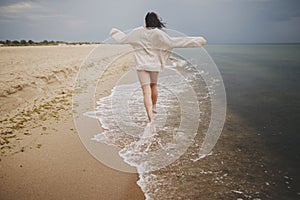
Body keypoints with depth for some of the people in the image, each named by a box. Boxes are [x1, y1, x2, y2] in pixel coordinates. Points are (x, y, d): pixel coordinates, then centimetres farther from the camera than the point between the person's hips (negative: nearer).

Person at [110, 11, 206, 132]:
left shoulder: (137, 32, -4)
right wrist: (197, 41, -9)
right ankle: (154, 107, 46)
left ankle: (151, 119, -18)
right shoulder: (159, 34, -9)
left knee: (146, 91, -7)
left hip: (142, 65, -1)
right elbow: (173, 42, -12)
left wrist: (114, 32, 31)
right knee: (153, 86, 25)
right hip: (155, 65, 1)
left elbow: (123, 39, 8)